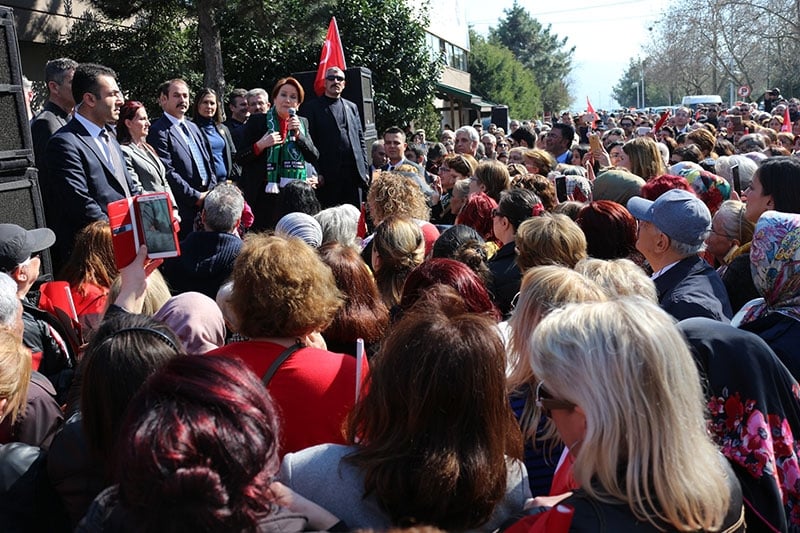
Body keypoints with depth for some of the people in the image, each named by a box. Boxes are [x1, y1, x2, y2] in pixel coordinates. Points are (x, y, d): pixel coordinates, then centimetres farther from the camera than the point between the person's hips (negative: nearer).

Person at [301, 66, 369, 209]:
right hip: (327, 175, -4)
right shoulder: (312, 107, 4)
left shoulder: (352, 107, 19)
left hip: (353, 174, 5)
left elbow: (360, 139, 18)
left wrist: (365, 170, 9)